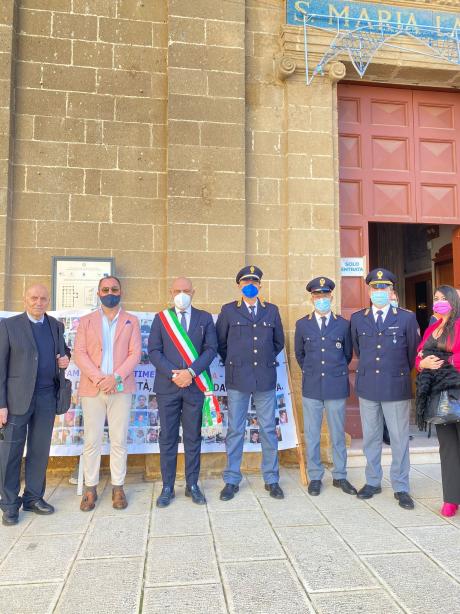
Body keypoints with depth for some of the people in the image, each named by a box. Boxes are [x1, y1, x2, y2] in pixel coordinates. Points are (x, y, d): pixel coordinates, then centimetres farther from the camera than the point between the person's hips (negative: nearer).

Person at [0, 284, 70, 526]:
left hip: (47, 397, 4)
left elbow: (63, 349, 26)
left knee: (40, 450, 10)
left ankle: (33, 497, 24)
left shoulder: (56, 326, 10)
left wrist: (66, 357, 1)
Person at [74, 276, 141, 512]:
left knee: (119, 440, 4)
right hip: (92, 388, 1)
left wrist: (116, 377, -13)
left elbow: (135, 353, 1)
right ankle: (90, 488, 15)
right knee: (91, 441, 3)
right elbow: (79, 353, 1)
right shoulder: (86, 321, 11)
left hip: (120, 387, 0)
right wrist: (98, 378, -13)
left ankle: (118, 487, 15)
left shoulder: (131, 321, 10)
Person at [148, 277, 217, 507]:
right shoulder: (161, 318, 7)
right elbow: (154, 351, 0)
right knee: (167, 438, 5)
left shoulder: (205, 318, 8)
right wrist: (173, 374, -13)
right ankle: (167, 488, 16)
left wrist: (191, 372, -13)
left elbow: (211, 348, 0)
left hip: (195, 386, 0)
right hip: (167, 386, 0)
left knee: (193, 437, 8)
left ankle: (192, 485, 19)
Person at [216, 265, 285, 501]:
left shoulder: (271, 311, 9)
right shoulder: (229, 311, 3)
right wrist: (234, 363, 10)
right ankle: (231, 481, 17)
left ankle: (271, 479, 21)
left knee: (268, 430, 8)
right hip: (238, 379, -1)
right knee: (235, 431, 5)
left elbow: (278, 342, 19)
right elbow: (220, 343, 8)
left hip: (265, 378, 2)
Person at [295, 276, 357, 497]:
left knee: (338, 434, 9)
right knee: (311, 435, 7)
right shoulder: (302, 324, 3)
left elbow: (348, 354, 13)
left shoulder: (343, 324, 2)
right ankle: (315, 477, 20)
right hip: (311, 387, 0)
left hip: (337, 387, 0)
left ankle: (340, 476, 23)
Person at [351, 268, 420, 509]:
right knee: (370, 438, 12)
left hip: (397, 387, -2)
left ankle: (401, 488, 19)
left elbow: (414, 352, 6)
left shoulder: (407, 318, -2)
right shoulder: (357, 319, 5)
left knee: (399, 440, 6)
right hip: (367, 387, 2)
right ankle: (372, 482, 27)